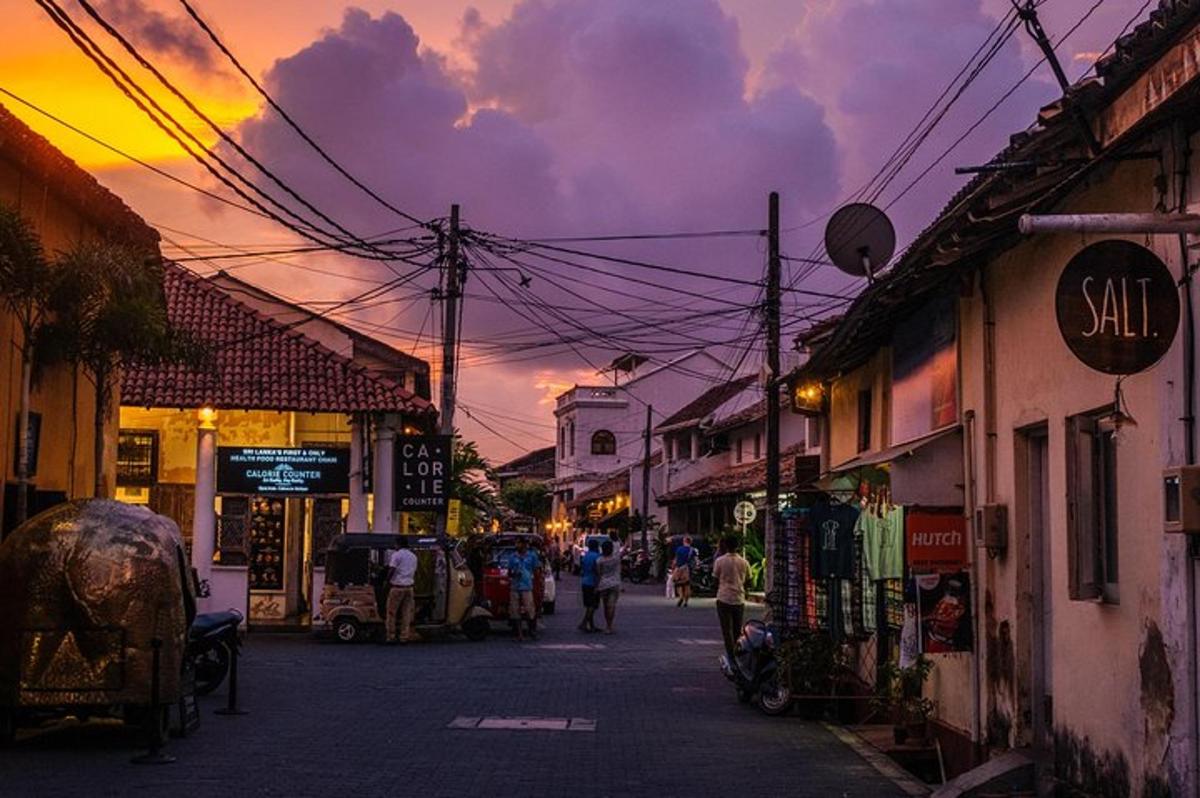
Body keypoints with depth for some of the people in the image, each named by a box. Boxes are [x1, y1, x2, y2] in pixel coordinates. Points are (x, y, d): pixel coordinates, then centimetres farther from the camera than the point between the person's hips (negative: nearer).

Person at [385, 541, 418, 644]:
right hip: (409, 587, 6)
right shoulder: (414, 556, 14)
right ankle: (405, 636, 4)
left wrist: (387, 582, -5)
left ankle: (390, 636, 1)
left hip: (397, 586, -5)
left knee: (391, 612, 1)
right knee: (406, 613, 6)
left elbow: (391, 571, -13)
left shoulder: (396, 554, -6)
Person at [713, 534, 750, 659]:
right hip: (739, 600, 3)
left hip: (724, 599, -3)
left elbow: (716, 580, 0)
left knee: (727, 631, -1)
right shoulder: (744, 562, 3)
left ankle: (731, 657, -7)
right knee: (738, 631, 13)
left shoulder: (720, 561, -7)